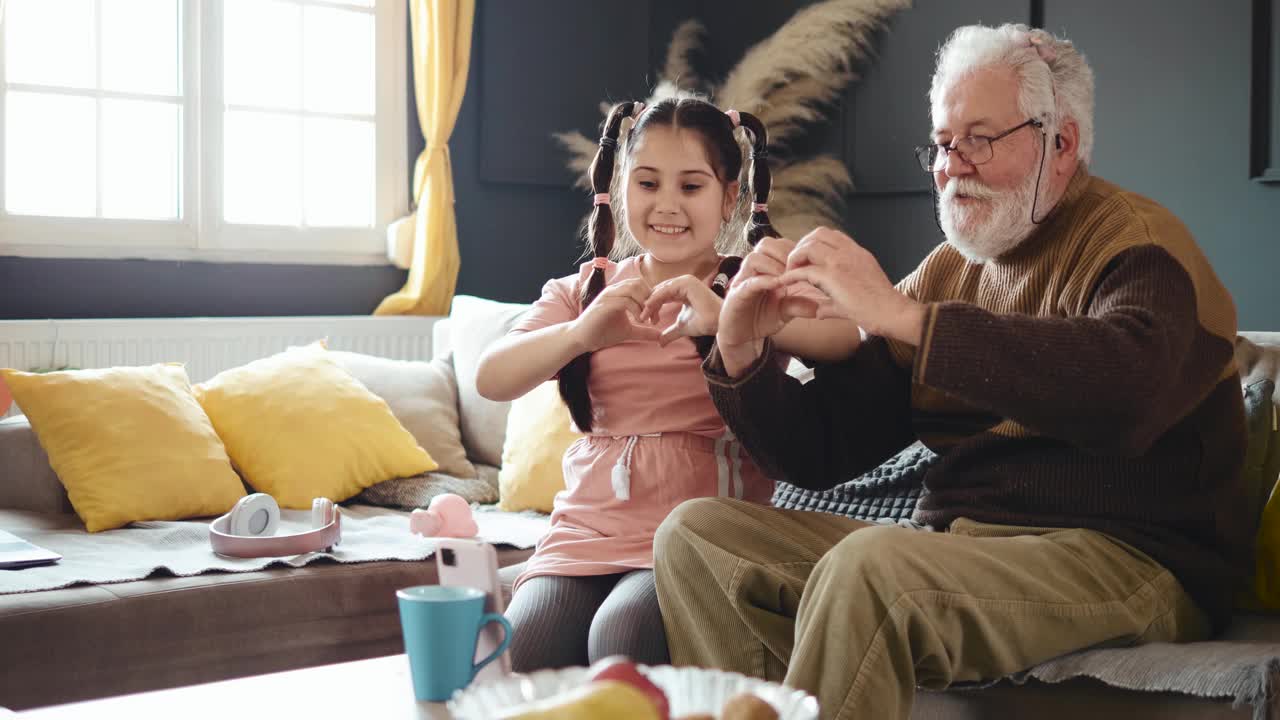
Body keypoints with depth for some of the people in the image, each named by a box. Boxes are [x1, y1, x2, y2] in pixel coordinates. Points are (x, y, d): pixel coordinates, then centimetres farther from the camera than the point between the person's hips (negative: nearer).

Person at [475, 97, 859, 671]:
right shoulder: (584, 290, 14)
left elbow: (853, 341, -17)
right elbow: (491, 380, -3)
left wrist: (728, 318, -33)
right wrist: (580, 333, -24)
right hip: (586, 531, 3)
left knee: (622, 636, -31)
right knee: (517, 657, -24)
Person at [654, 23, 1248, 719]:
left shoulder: (1136, 241, -4)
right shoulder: (943, 273, 15)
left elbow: (1128, 391, -30)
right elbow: (819, 453, 15)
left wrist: (903, 315, -27)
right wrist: (742, 352, -5)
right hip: (949, 545, 7)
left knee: (868, 563, -34)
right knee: (695, 533, -4)